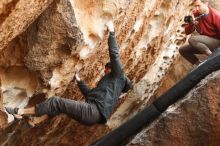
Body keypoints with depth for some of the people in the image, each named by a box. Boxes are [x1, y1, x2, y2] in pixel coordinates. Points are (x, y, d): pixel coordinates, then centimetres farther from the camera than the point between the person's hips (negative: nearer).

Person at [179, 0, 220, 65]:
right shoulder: (196, 15, -2)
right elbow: (187, 32, -2)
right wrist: (190, 24, -23)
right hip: (205, 43, 7)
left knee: (192, 39, -28)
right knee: (182, 50, 4)